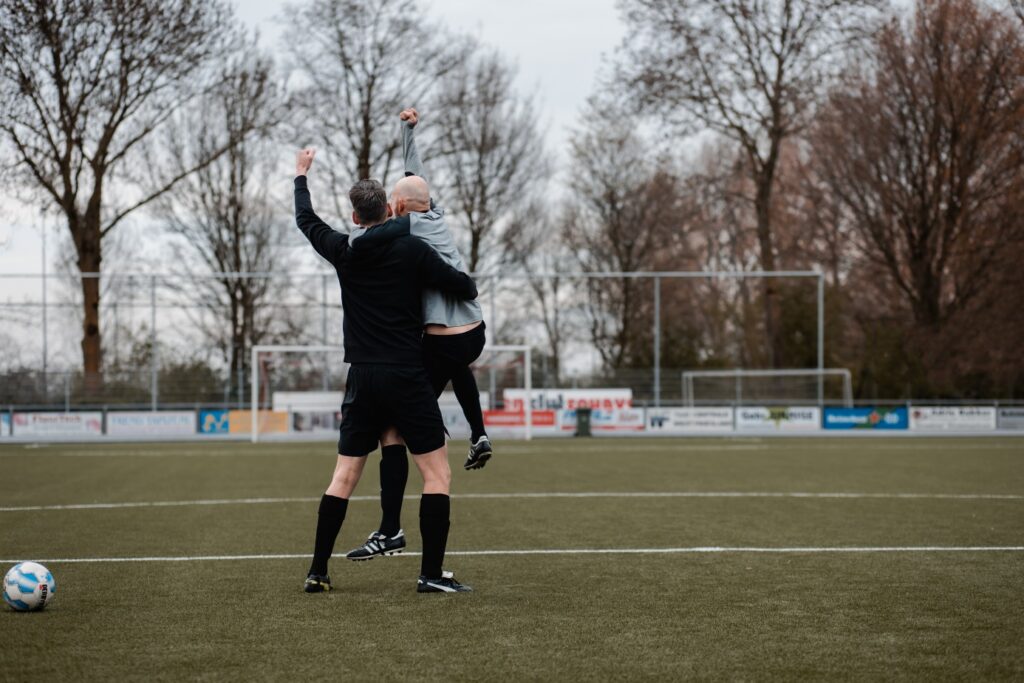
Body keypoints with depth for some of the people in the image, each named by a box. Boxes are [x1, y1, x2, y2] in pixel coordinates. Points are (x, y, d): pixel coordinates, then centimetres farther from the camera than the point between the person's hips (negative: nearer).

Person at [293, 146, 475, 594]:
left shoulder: (344, 251, 5)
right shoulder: (411, 250, -6)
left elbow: (306, 220, 23)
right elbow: (464, 288, -3)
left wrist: (301, 176, 40)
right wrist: (469, 288, 22)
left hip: (362, 380, 4)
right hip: (406, 377, -4)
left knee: (344, 476, 11)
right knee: (437, 473, 1)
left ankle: (318, 572, 10)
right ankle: (431, 573, -5)